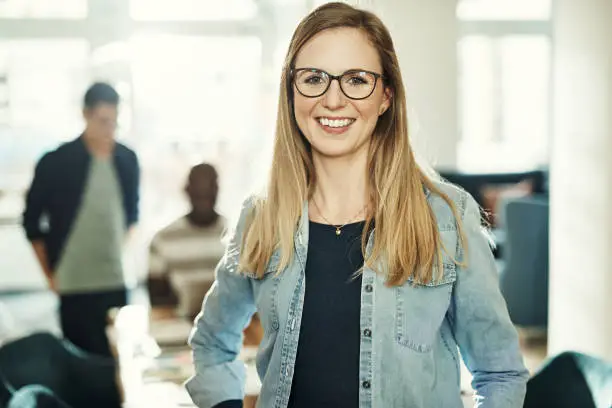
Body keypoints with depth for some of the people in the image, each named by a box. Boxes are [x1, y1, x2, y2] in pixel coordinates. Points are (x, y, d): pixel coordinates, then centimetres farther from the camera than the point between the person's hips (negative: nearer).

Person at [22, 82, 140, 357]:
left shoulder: (127, 160, 4)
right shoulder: (56, 162, -7)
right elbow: (32, 222, 1)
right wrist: (50, 274, 2)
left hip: (117, 282, 4)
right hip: (74, 285, -3)